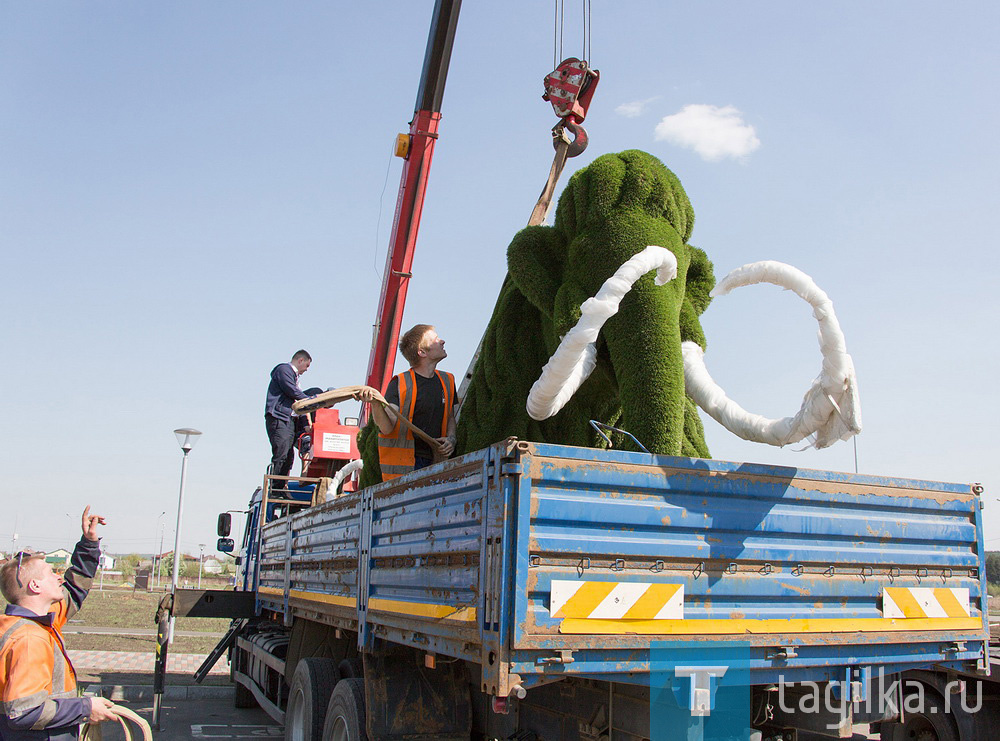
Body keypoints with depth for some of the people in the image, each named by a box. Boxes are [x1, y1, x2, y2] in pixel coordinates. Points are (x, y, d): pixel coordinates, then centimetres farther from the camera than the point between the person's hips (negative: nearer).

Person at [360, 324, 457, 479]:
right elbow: (386, 427, -16)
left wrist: (451, 438, 5)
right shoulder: (400, 383, -7)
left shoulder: (447, 380, 12)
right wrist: (375, 401, -32)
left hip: (435, 461, 5)